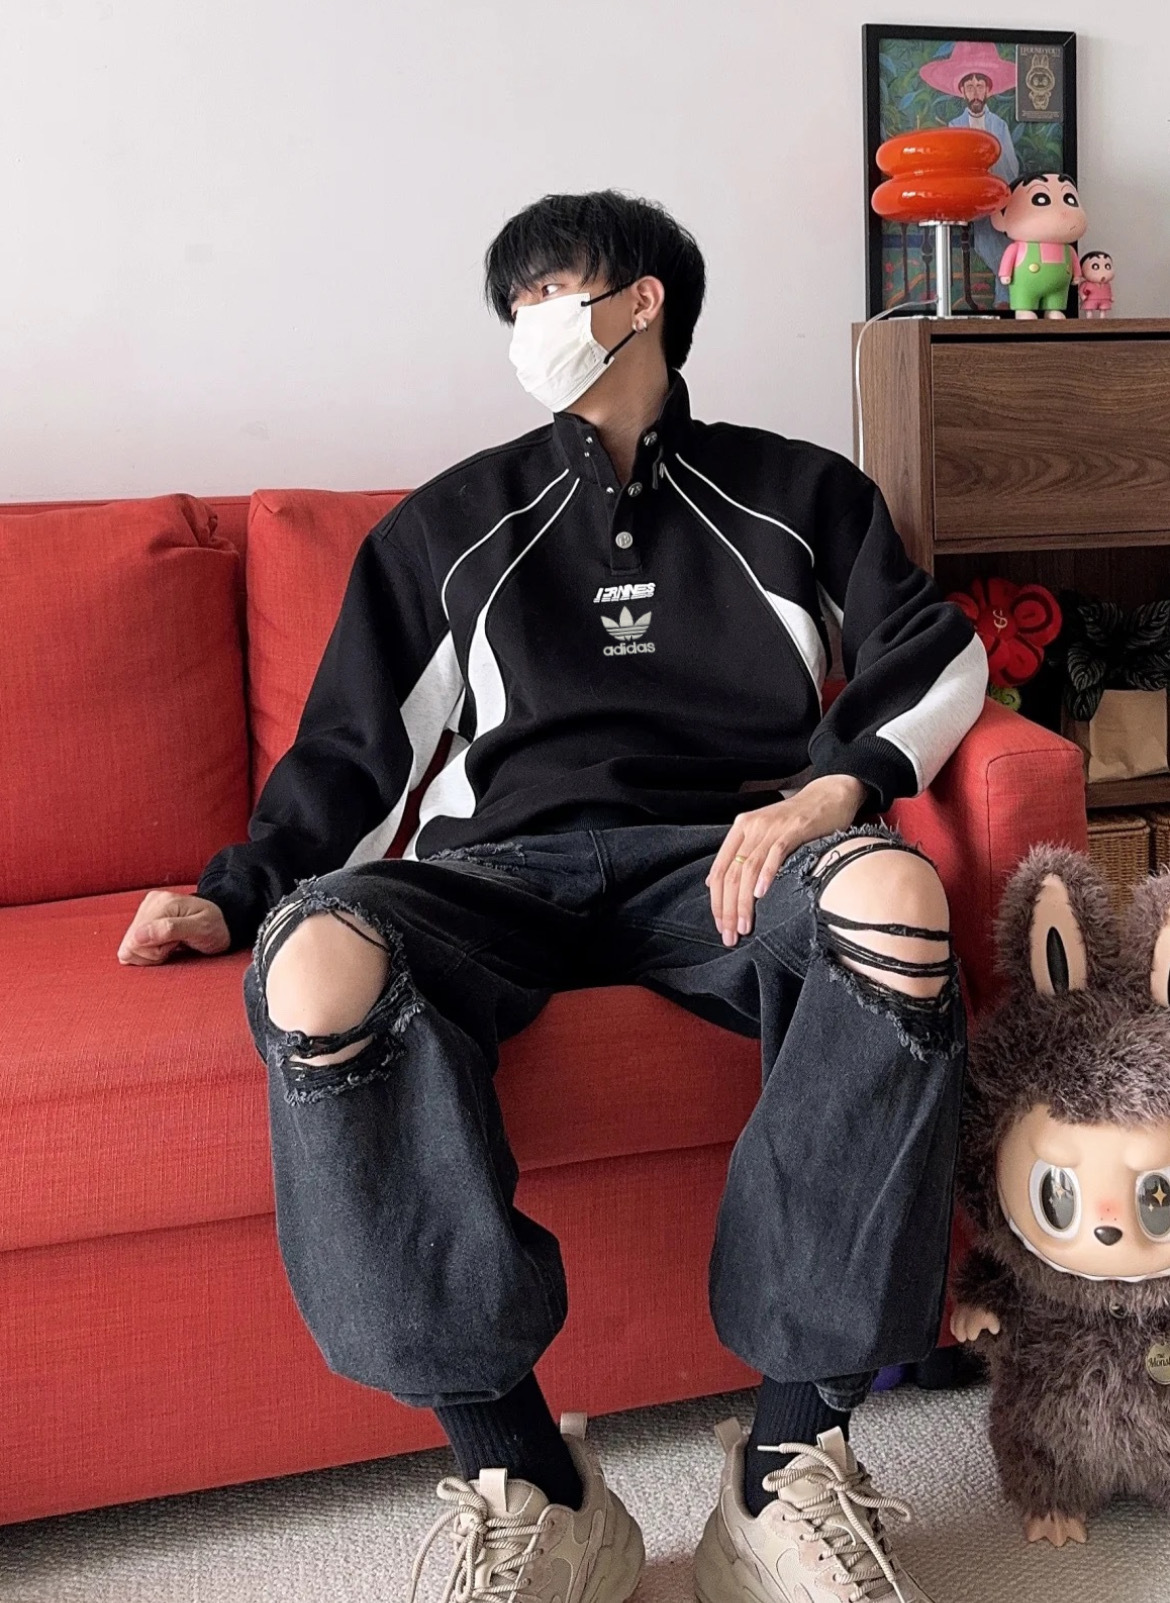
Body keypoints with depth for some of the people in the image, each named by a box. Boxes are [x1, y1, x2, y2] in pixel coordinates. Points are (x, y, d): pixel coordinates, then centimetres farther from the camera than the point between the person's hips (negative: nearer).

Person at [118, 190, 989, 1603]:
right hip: (504, 865, 1)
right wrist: (236, 895, 5)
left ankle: (789, 1458, -27)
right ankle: (525, 1485, -27)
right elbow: (356, 748, 22)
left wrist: (836, 786, -9)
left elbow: (939, 656, 12)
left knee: (896, 893, -36)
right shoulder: (456, 521, 26)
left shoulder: (795, 494, 23)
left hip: (723, 857, 0)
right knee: (318, 962, -34)